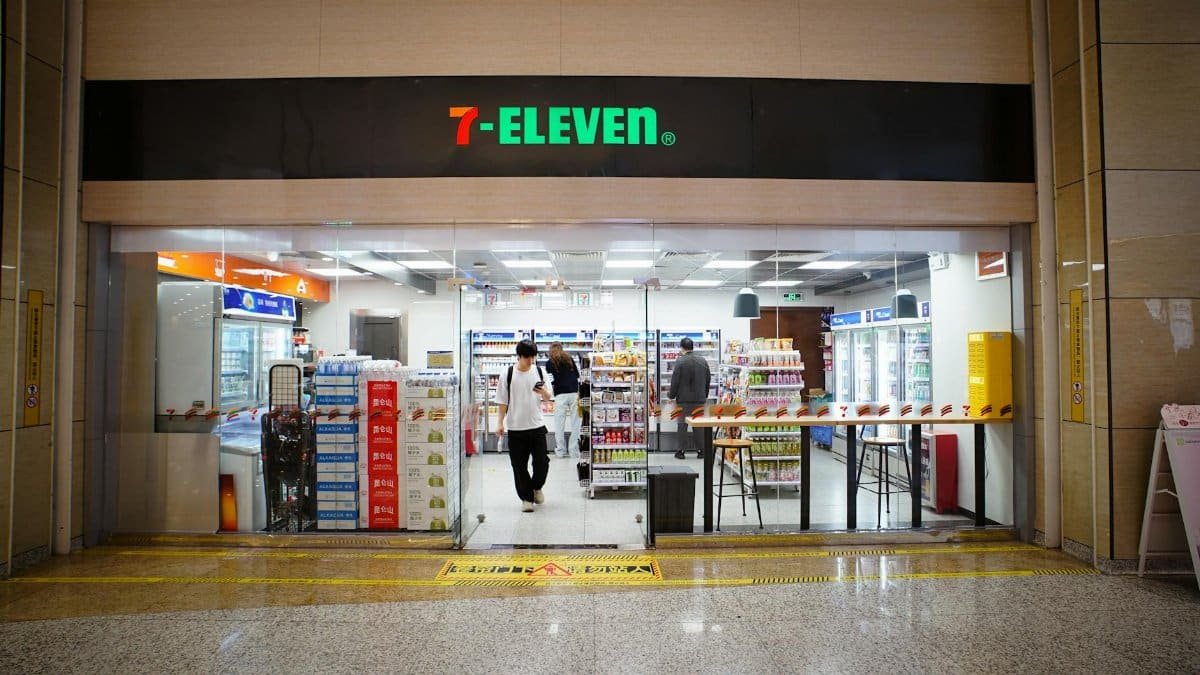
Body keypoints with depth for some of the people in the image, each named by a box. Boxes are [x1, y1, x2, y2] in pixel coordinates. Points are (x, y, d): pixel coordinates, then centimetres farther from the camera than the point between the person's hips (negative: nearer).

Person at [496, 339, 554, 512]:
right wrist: (500, 423, -2)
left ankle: (536, 487, 29)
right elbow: (503, 401, 3)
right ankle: (526, 497, 20)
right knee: (519, 465, 4)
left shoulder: (539, 372, 3)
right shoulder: (508, 374, -2)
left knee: (542, 461, 0)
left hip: (537, 425, 1)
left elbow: (548, 398, 7)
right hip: (515, 427, -1)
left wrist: (543, 392, -16)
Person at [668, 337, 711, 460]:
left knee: (682, 424, 3)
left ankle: (682, 451, 5)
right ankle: (700, 450, 11)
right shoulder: (703, 360, 5)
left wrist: (671, 394, 3)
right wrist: (704, 394, 20)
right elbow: (708, 379, 11)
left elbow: (675, 380, -10)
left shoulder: (680, 361, -11)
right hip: (700, 398, 4)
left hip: (684, 398, -4)